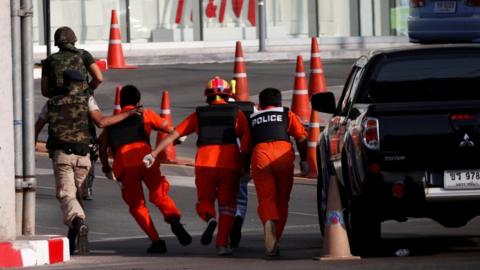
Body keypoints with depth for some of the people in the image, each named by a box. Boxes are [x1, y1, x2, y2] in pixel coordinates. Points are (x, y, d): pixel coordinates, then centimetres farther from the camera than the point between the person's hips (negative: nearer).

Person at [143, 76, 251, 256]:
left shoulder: (198, 115, 15)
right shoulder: (236, 113, 12)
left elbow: (174, 134, 11)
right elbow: (246, 136, -5)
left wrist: (154, 153, 12)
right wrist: (243, 157, -8)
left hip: (204, 163, 1)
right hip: (230, 164, -1)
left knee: (204, 200, 17)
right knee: (227, 204, 12)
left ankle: (210, 218, -17)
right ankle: (222, 244, 2)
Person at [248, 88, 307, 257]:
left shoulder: (252, 118, 28)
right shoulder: (287, 115, 25)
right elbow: (302, 138, 11)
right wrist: (303, 160, 21)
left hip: (260, 154, 0)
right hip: (283, 154, 0)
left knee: (266, 197, -2)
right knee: (282, 200, 12)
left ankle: (269, 221, -36)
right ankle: (274, 242, 7)